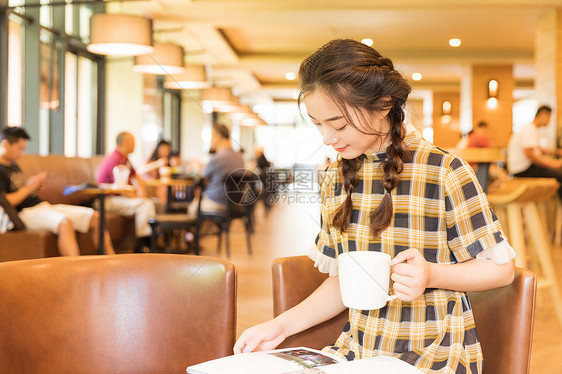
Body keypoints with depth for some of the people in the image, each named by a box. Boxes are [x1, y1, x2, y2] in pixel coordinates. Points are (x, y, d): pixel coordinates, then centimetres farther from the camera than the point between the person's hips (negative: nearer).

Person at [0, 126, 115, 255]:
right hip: (26, 213, -10)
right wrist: (28, 188, -13)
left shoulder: (13, 166, 22)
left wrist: (35, 185, 6)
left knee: (95, 217, 1)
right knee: (64, 222, -40)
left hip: (43, 206, 10)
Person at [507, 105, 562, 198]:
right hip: (523, 170, -11)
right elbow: (530, 154, -26)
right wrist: (552, 164, -22)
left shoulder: (532, 129, 18)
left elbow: (538, 149, 28)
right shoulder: (530, 130, -17)